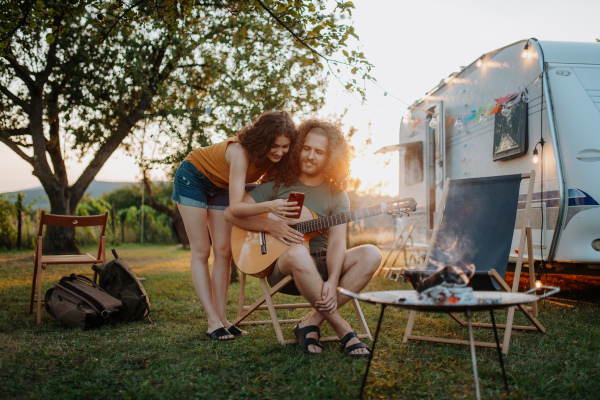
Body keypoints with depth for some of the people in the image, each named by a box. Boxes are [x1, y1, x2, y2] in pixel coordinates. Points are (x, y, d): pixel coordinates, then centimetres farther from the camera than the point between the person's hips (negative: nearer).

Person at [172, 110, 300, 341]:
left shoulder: (276, 158, -20)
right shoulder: (241, 152, -40)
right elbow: (235, 207, -45)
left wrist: (282, 207, -30)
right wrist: (268, 206, -62)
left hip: (220, 187, 7)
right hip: (193, 177, -6)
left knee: (223, 251, 0)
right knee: (201, 251, -8)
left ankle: (222, 318, 2)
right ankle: (213, 322, -10)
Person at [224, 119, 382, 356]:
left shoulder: (337, 196, 6)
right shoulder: (278, 185, 4)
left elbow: (336, 242, -9)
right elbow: (231, 213, 0)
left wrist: (332, 282, -26)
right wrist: (270, 226, -15)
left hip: (321, 268, 3)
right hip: (281, 268, -2)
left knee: (371, 254, -24)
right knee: (297, 251, -39)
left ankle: (313, 323, -24)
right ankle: (343, 330, -28)